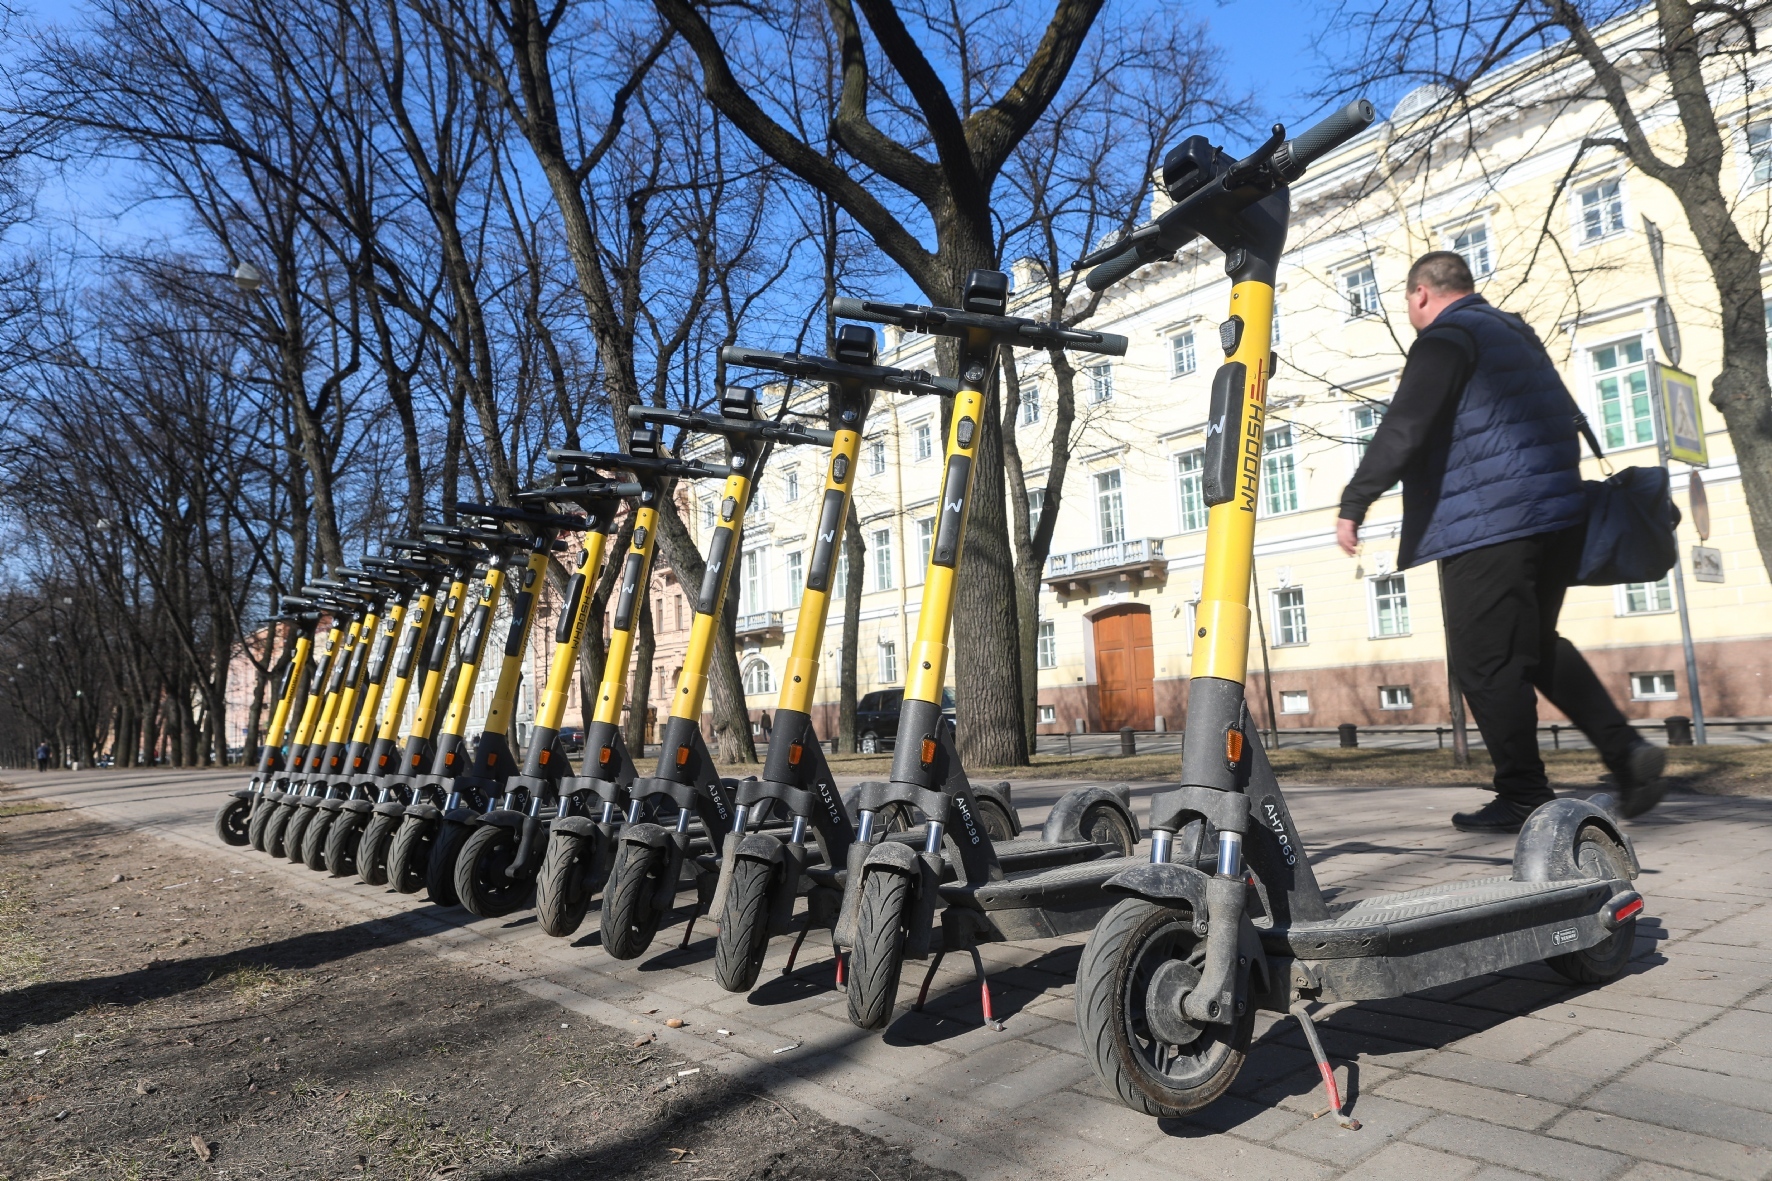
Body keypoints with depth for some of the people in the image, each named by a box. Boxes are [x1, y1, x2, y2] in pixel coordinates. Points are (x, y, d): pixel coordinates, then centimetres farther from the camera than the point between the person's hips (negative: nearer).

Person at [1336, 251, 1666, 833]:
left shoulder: (1446, 338, -8)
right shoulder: (1516, 333, 20)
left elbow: (1403, 430, -20)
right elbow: (1566, 417, 26)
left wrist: (1353, 503, -15)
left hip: (1488, 524, -10)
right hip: (1557, 516, 10)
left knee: (1484, 660, -2)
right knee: (1537, 645, 21)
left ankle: (1523, 797, 4)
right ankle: (1625, 749, 11)